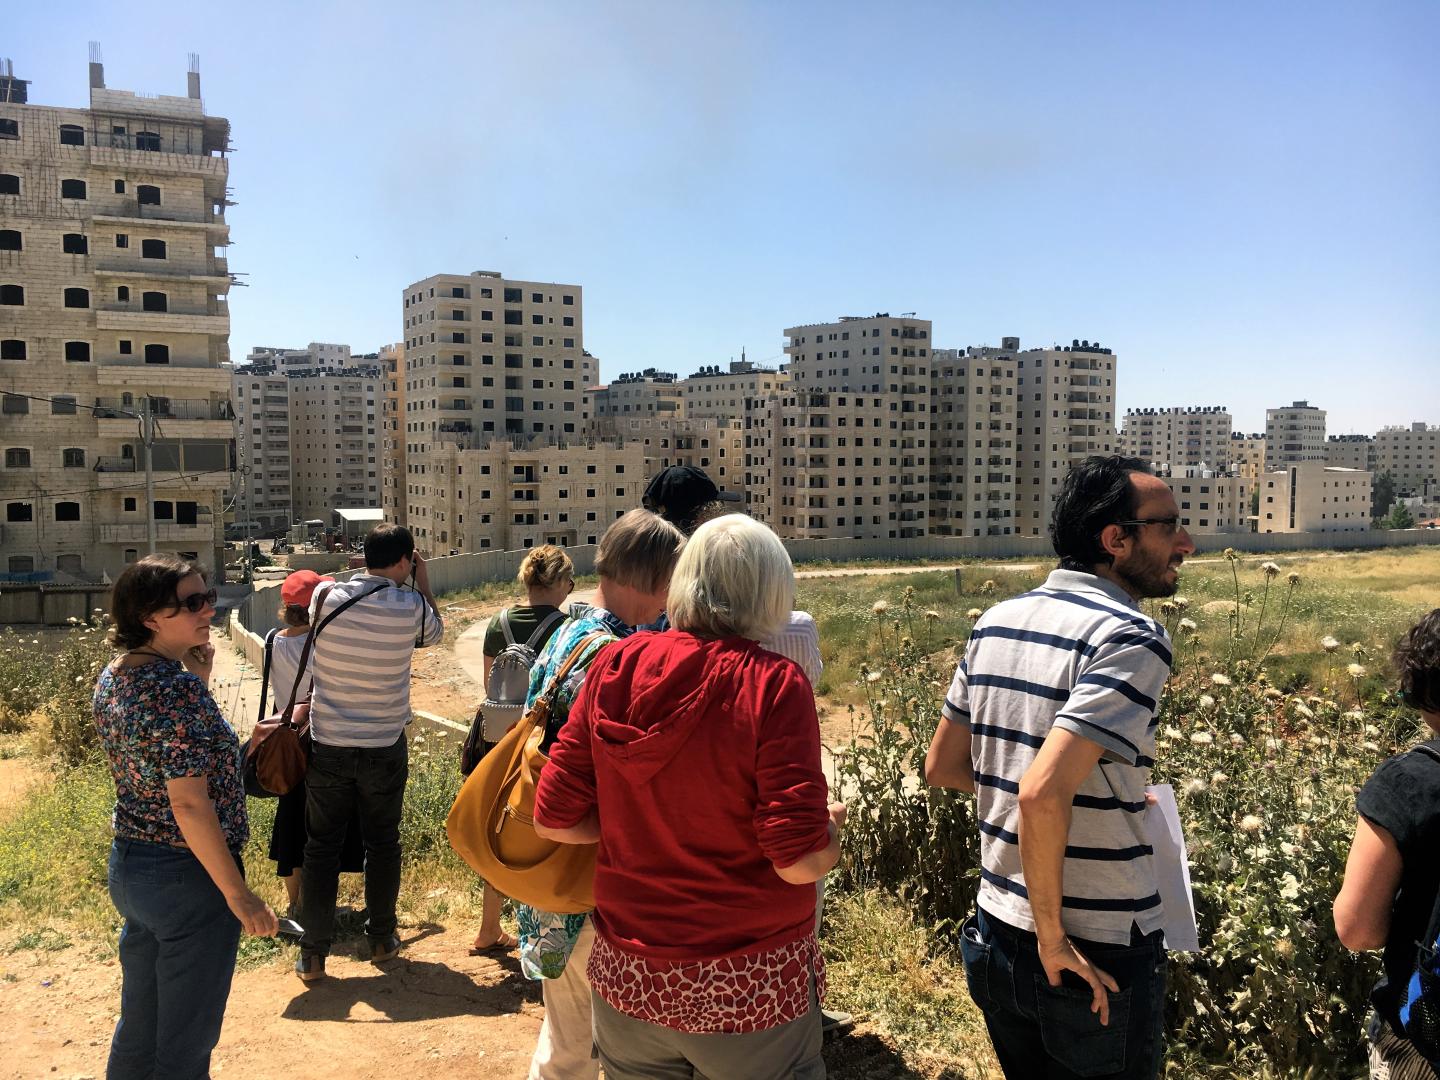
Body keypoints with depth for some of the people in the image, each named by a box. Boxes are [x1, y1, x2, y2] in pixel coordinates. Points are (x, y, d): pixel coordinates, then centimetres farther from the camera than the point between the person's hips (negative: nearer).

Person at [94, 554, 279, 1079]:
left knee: (139, 1024, 24)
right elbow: (191, 804, -26)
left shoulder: (112, 677, 3)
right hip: (188, 877, -9)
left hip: (128, 864, 9)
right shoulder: (178, 686, -25)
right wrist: (239, 895, -19)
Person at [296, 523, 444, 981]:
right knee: (382, 843, 15)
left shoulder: (326, 596, -10)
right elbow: (434, 633, 9)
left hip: (328, 746, 1)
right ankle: (381, 939, 28)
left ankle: (313, 954, 14)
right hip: (385, 747, -1)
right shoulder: (409, 607, -13)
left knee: (322, 846, 10)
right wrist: (423, 582, 13)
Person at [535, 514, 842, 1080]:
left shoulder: (616, 666, -7)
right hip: (752, 988, -3)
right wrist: (832, 826, 0)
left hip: (627, 984, 4)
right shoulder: (774, 684, -19)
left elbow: (554, 819, -3)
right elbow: (801, 860, -21)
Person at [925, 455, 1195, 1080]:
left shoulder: (996, 622, 2)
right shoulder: (1131, 639, -21)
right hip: (1096, 958, -6)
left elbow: (942, 766, 9)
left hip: (994, 935, 7)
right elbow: (1042, 793, -32)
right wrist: (1055, 937, -19)